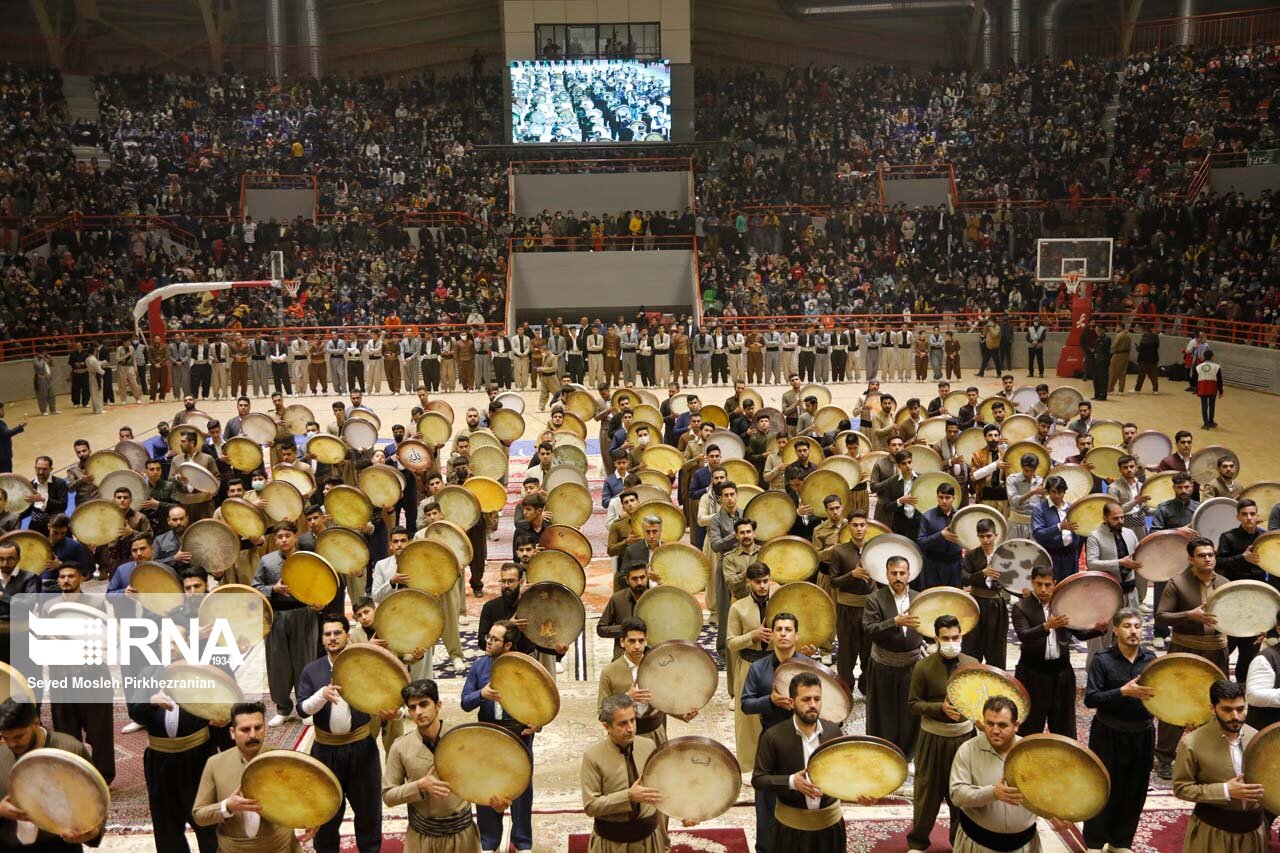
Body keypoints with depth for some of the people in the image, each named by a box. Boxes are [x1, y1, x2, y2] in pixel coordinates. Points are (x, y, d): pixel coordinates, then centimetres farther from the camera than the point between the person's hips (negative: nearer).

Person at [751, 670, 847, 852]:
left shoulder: (833, 731, -4)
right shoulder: (774, 736, -14)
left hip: (830, 820, 3)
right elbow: (758, 779, -11)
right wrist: (791, 781, -25)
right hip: (791, 824, -3)